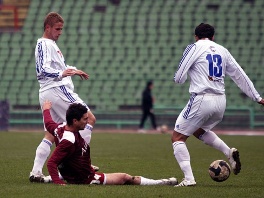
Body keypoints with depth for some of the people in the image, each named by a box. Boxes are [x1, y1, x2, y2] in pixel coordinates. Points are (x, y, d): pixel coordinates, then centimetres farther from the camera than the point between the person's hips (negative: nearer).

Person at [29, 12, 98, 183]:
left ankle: (36, 173, 0)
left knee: (50, 135, 7)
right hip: (57, 90, -10)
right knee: (90, 118, -8)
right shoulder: (44, 44, -9)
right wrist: (61, 74, -37)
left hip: (47, 94, 10)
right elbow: (43, 70, -23)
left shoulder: (52, 44, 23)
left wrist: (74, 70, 51)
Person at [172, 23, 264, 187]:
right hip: (221, 102, 6)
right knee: (200, 130, 32)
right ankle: (229, 152, 12)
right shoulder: (222, 50, 14)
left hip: (202, 99, -6)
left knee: (177, 137, 4)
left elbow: (179, 79, -4)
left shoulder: (194, 48, -1)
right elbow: (240, 76, 16)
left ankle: (189, 178, -9)